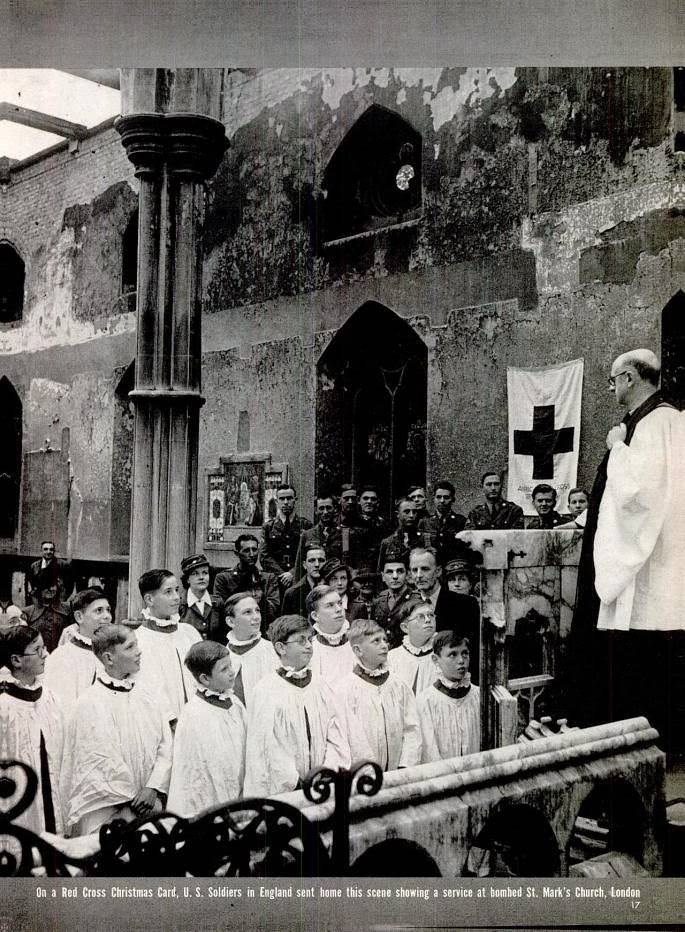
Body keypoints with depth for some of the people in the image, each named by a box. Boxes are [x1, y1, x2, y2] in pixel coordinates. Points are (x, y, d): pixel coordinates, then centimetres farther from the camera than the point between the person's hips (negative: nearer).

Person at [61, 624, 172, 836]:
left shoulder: (148, 698, 6)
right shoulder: (90, 703, -10)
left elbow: (165, 747, 2)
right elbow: (101, 759, -12)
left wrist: (153, 788, -11)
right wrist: (133, 798, -9)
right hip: (104, 809, -4)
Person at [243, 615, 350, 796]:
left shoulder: (320, 686, 7)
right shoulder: (268, 691, -8)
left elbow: (334, 736, 4)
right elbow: (272, 748, -11)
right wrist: (299, 784, -14)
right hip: (283, 790, -4)